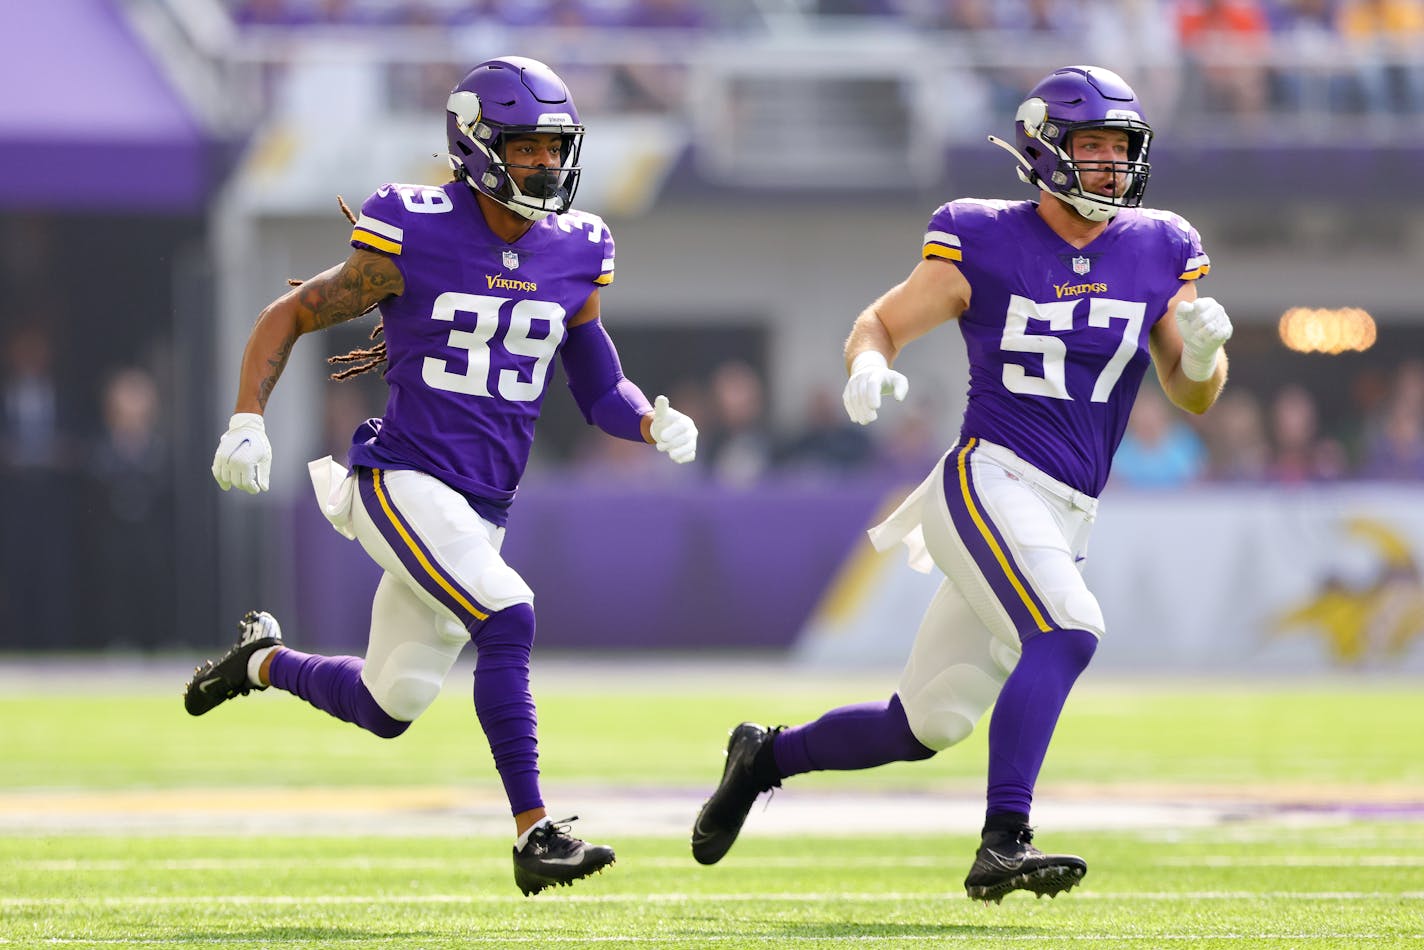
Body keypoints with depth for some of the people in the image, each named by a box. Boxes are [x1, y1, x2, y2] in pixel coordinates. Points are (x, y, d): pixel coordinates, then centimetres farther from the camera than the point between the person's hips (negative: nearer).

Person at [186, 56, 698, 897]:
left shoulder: (572, 258, 3)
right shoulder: (414, 241, -11)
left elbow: (601, 389, 12)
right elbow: (289, 317, -1)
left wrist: (654, 423, -9)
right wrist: (248, 423, -13)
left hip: (483, 508, 6)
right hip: (403, 481, -6)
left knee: (388, 708, 15)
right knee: (506, 620, -28)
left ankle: (264, 661, 44)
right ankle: (534, 834, -24)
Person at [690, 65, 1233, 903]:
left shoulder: (1157, 252, 7)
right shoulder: (986, 244, -4)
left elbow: (1193, 396, 10)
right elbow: (881, 324, 3)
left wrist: (1202, 348, -12)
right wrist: (869, 365, -20)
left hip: (1065, 520, 6)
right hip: (989, 481, -6)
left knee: (926, 726, 10)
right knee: (1066, 631, -31)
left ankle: (768, 757, 33)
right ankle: (1003, 848, -33)